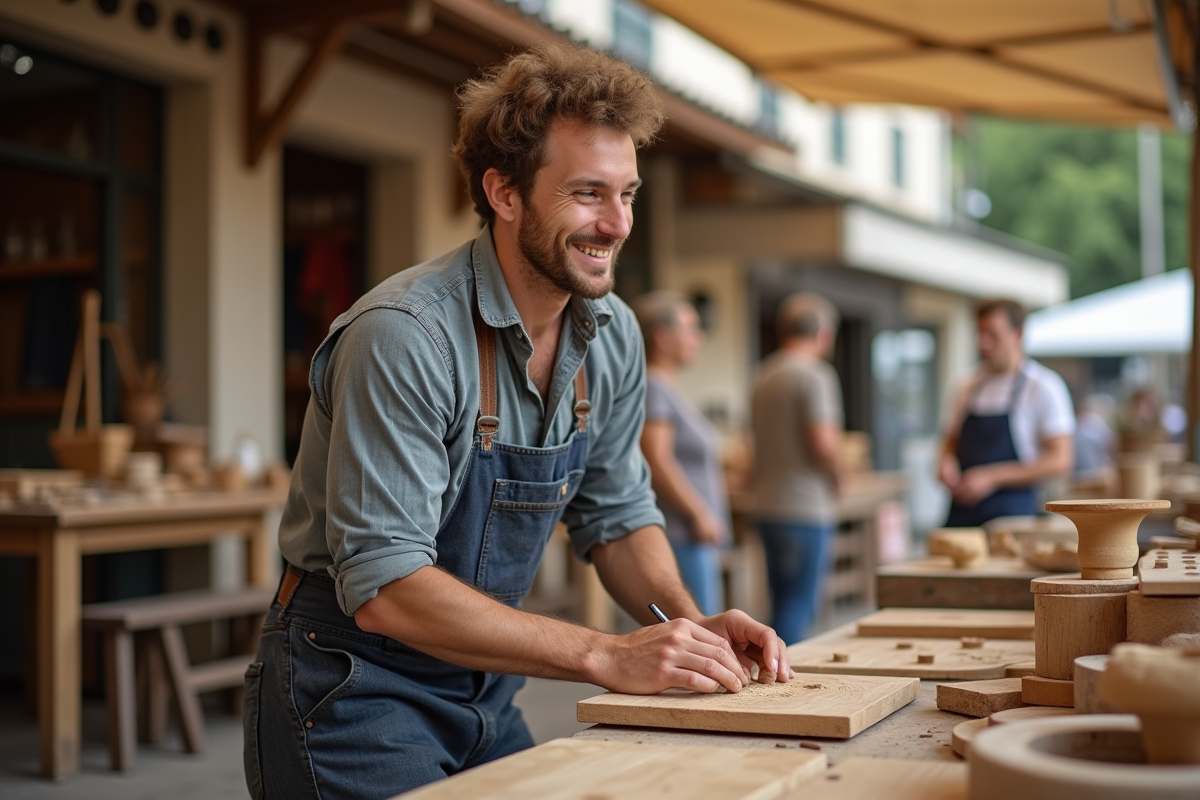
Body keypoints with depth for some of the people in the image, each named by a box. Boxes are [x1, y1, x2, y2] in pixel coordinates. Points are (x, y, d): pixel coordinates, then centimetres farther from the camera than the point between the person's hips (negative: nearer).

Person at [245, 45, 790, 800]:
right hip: (355, 687, -6)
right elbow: (384, 584, -29)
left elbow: (616, 513, 7)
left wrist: (692, 624, -11)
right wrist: (605, 655, -31)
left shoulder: (612, 335, -3)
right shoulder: (403, 335, -25)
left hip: (485, 691, 6)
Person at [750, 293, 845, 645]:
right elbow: (823, 443, -21)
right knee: (797, 607, -4)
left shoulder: (764, 374, 13)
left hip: (768, 506, 9)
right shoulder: (814, 375, -13)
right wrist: (837, 478, -3)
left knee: (784, 604, 17)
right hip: (806, 509, -8)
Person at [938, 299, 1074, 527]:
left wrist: (991, 477, -14)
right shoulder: (970, 386, 14)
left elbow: (1060, 461, -7)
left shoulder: (1043, 387, -3)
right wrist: (946, 462, 0)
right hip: (962, 510, 5)